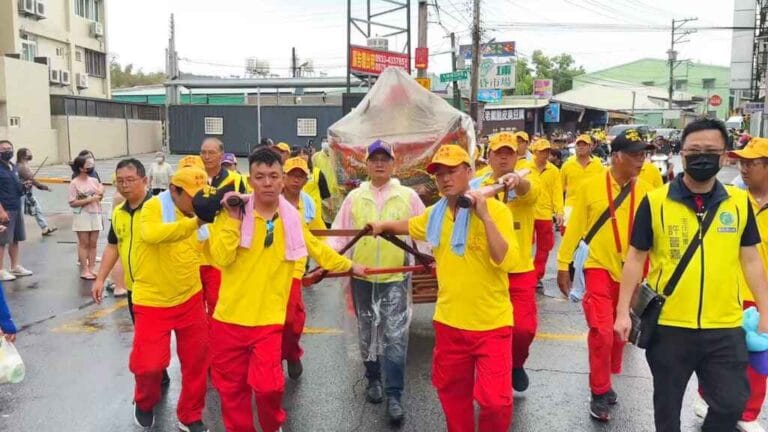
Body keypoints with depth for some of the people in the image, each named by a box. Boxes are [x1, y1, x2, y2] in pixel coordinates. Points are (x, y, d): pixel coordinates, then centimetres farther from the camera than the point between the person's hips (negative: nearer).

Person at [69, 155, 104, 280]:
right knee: (84, 244, 1)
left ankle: (91, 269, 13)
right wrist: (89, 199, -18)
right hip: (82, 217, -4)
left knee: (93, 244, 7)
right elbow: (72, 203, -12)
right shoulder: (74, 183, -7)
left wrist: (100, 194, -7)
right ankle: (84, 270, 7)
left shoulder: (94, 181, 7)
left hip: (95, 215, 5)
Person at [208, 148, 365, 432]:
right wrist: (234, 220, -18)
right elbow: (221, 259, -15)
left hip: (268, 319, 0)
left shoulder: (291, 218, 5)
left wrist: (349, 266, 26)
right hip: (229, 318, 0)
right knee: (231, 387, 9)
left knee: (267, 385, -11)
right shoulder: (232, 213, -4)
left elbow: (318, 249, 20)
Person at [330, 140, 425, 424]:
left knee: (395, 336, -5)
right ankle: (373, 380, 34)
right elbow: (339, 234, 3)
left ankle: (394, 394, 3)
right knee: (367, 333, 15)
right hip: (361, 277, 2)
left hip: (395, 277, -2)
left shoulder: (408, 196, 1)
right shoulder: (354, 197, 3)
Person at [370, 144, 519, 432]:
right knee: (451, 391, 19)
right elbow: (411, 226, 29)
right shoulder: (435, 214, 5)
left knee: (495, 400, -6)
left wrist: (485, 217, -28)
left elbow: (506, 262, -25)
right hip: (449, 322, 5)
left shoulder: (496, 209, -13)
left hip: (491, 324, -5)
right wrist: (384, 226, 26)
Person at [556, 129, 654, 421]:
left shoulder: (645, 191, -4)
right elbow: (574, 227, -6)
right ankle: (599, 393, 12)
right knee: (602, 332, -7)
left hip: (630, 272, 3)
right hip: (599, 268, -3)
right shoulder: (590, 186, -10)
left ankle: (607, 381, 37)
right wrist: (563, 265, -4)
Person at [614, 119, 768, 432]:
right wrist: (623, 311, -4)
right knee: (667, 405, 15)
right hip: (668, 324, -1)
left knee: (731, 404, 11)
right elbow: (636, 257, -2)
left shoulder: (740, 202, 1)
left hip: (725, 327, 2)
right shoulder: (655, 201, -7)